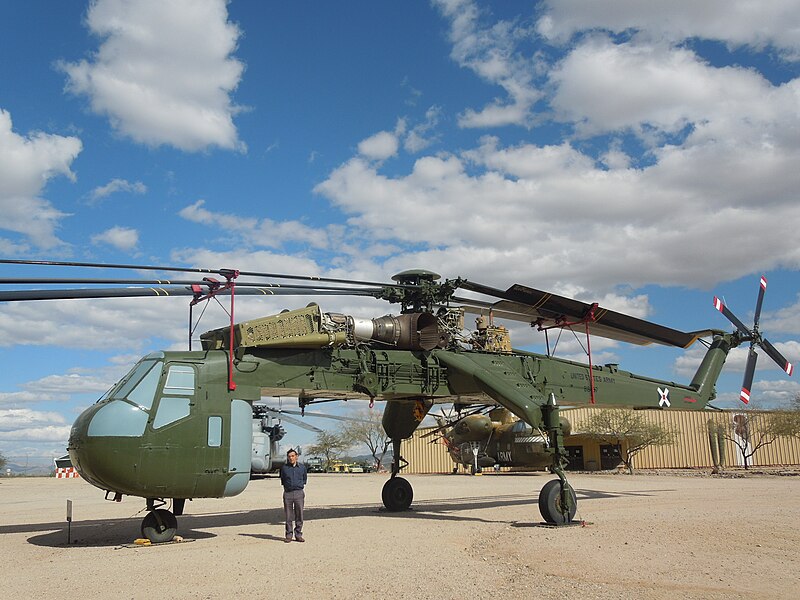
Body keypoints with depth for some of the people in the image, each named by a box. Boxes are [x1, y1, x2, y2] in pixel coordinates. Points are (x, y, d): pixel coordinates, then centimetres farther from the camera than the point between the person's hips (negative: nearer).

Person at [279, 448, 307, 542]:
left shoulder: (302, 467, 7)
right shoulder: (284, 468, 4)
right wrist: (287, 487, 12)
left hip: (299, 493, 0)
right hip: (288, 493, 0)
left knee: (299, 515, 2)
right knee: (288, 516, 3)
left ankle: (298, 535, 10)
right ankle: (288, 535, 10)